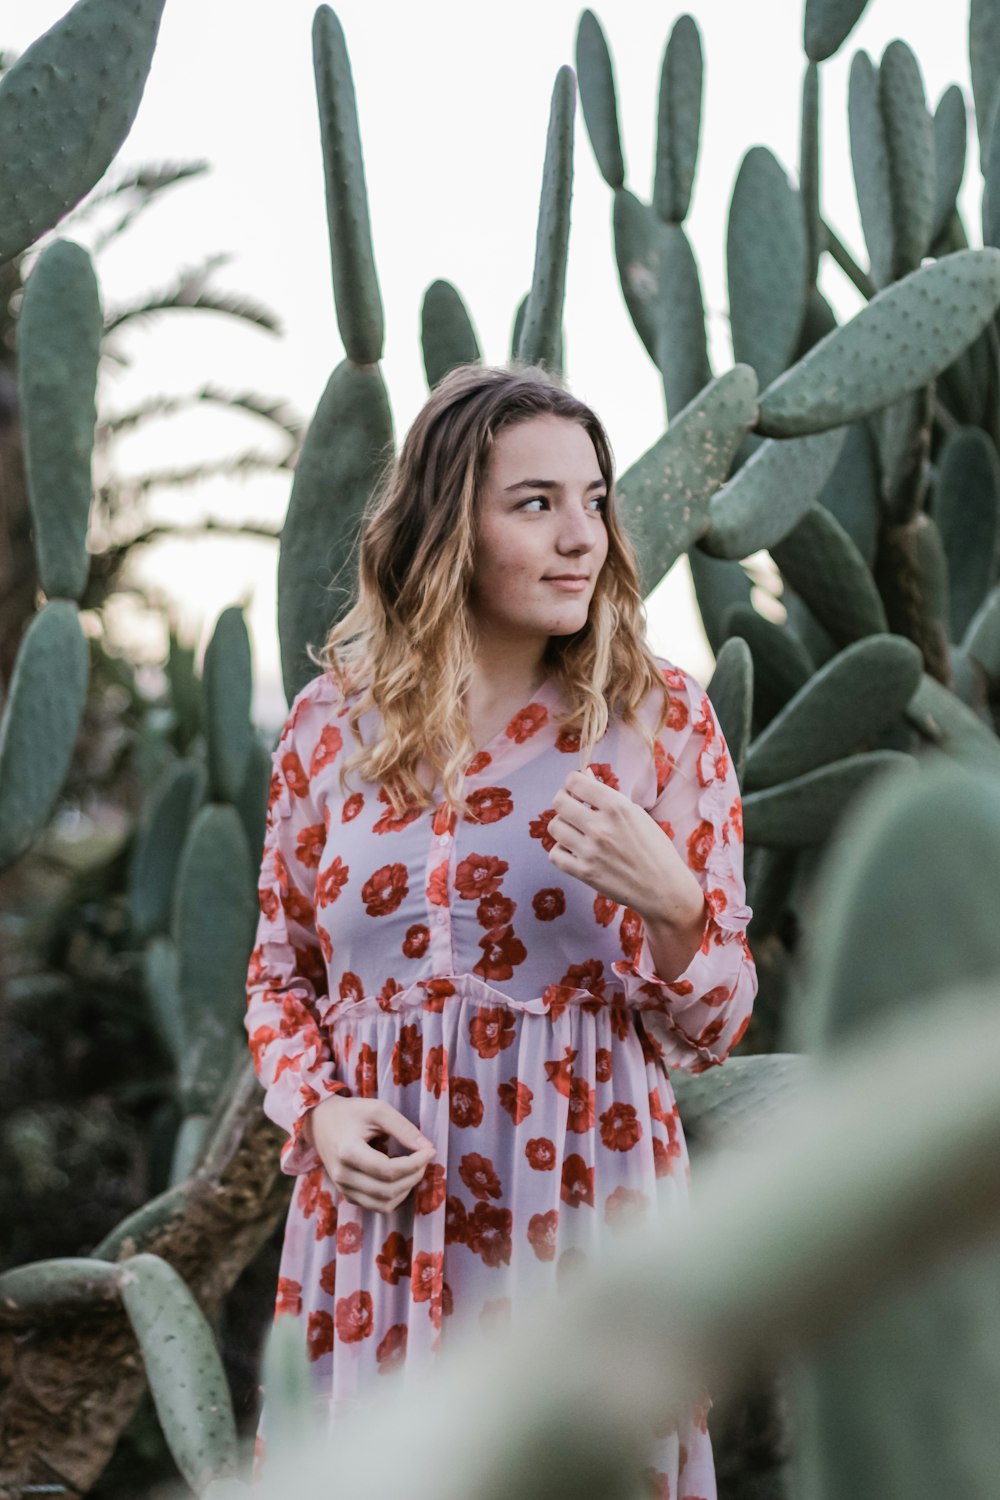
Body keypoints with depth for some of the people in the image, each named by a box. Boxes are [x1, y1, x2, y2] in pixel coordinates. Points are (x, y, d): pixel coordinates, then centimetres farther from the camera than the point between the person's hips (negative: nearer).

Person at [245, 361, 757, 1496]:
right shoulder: (331, 722, 2)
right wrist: (318, 1111, -7)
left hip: (582, 1209, -1)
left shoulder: (664, 720, -3)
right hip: (374, 1221, 2)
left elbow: (712, 1031, -1)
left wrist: (668, 903, -21)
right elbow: (280, 975, 12)